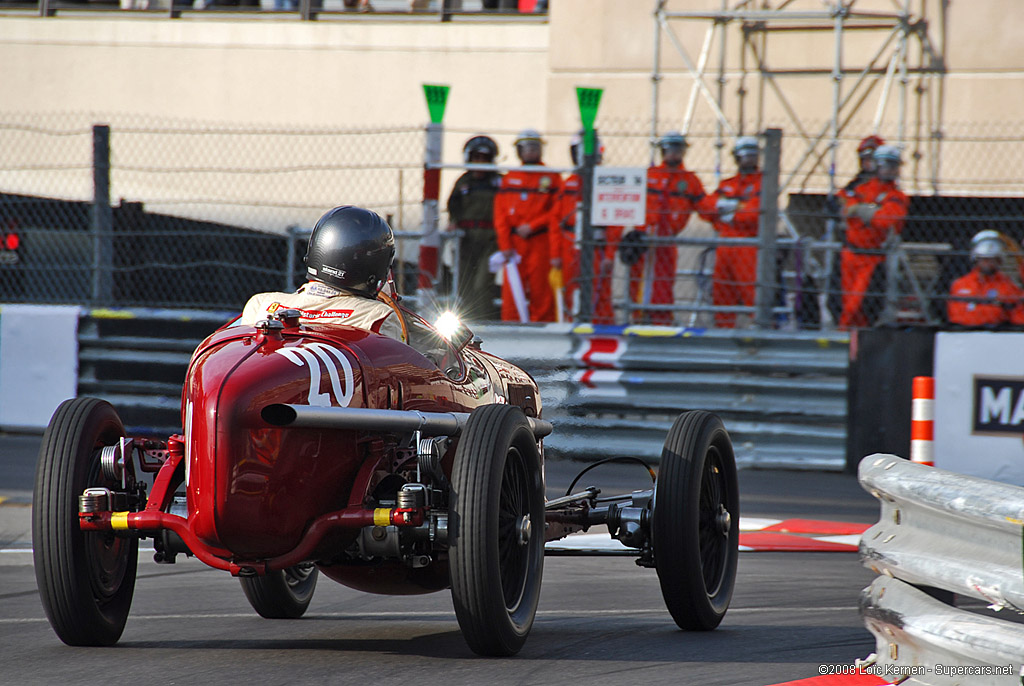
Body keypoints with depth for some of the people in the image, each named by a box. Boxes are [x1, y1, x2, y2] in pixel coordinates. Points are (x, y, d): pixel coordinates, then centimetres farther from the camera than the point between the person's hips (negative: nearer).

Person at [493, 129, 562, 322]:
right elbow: (500, 213, 9)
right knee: (511, 292, -1)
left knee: (541, 291, -4)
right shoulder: (509, 179, 12)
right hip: (514, 243, 2)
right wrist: (505, 245, -1)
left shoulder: (551, 178, 4)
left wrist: (532, 227, -11)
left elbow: (557, 211, -3)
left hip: (541, 241, -2)